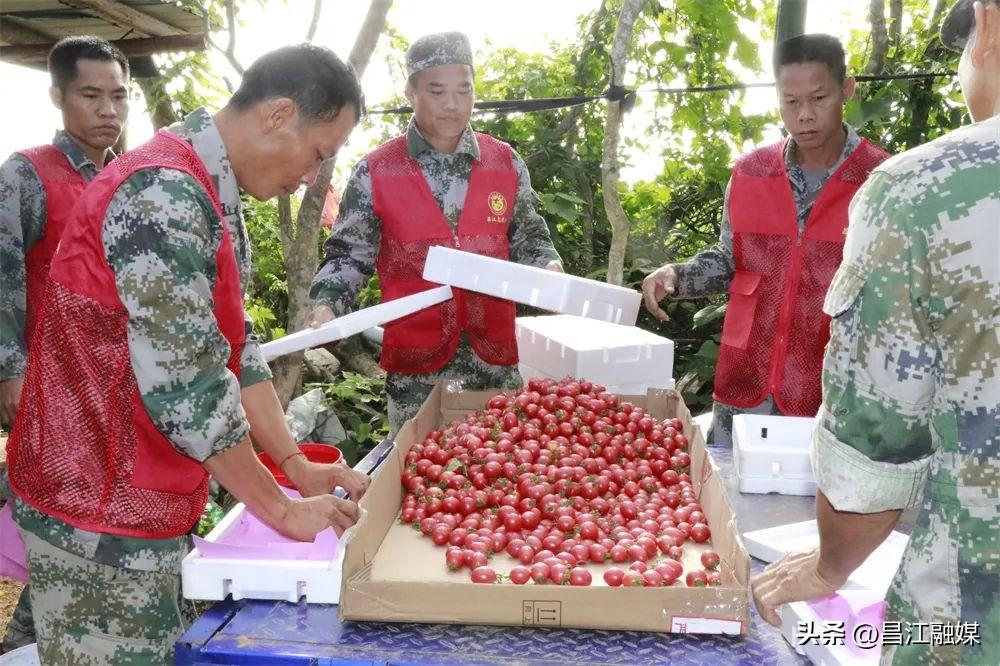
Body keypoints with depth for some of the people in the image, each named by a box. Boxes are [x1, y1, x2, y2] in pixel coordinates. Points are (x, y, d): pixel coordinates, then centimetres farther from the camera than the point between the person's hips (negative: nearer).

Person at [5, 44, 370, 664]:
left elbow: (233, 349, 11)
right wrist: (280, 508, -16)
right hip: (99, 517, -9)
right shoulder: (162, 193, -23)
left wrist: (297, 465, 6)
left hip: (147, 502, 9)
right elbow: (183, 384, -26)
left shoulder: (210, 195, 9)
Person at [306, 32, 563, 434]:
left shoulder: (506, 163, 4)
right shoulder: (376, 172, -2)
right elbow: (349, 253, 2)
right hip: (413, 362, -2)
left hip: (495, 358, 2)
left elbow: (528, 238, 14)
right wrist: (327, 305, -14)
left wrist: (547, 267, -6)